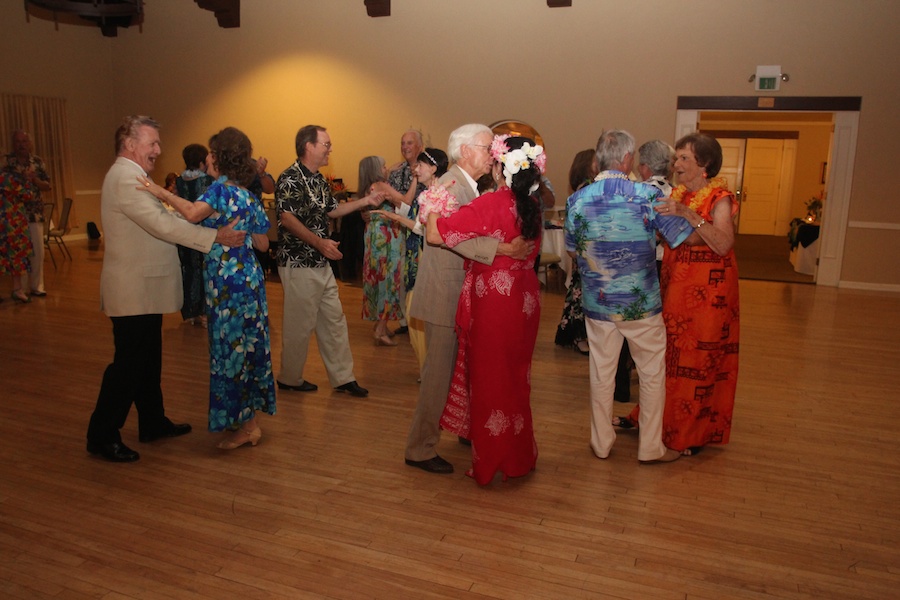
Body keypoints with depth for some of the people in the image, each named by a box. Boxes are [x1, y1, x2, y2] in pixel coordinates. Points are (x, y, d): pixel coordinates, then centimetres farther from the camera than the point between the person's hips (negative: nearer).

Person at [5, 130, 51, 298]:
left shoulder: (37, 162, 8)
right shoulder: (6, 161, 0)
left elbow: (47, 187, 7)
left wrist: (34, 179, -10)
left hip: (36, 214, 2)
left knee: (38, 252, 3)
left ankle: (37, 286, 15)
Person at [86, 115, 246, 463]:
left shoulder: (132, 177, 18)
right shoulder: (125, 178, -18)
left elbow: (160, 221, 16)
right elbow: (162, 224, -25)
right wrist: (216, 237, -25)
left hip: (144, 289, 11)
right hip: (134, 291, -11)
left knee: (148, 360, 17)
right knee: (128, 364, -3)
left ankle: (153, 423, 29)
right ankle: (102, 436, 9)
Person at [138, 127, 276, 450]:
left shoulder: (221, 188, -12)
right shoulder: (247, 194, 13)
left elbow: (193, 213, -32)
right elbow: (262, 244, 13)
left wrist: (161, 192, -24)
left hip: (229, 283, -9)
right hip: (248, 277, 9)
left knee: (232, 349, 0)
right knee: (246, 347, 14)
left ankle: (245, 426, 9)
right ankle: (248, 419, 25)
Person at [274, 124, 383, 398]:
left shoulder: (319, 179, 13)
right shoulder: (291, 178, -15)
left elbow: (331, 209, 22)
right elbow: (287, 218, -23)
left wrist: (366, 201, 16)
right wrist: (319, 242, -29)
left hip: (321, 263, 9)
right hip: (298, 264, -9)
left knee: (334, 320, 11)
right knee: (300, 324, 2)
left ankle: (343, 377, 20)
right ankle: (289, 378, 20)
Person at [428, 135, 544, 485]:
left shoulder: (489, 206, -21)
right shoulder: (533, 206, 0)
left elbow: (435, 235, -21)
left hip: (493, 304, -7)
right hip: (525, 301, 7)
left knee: (490, 380, 8)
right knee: (516, 378, 20)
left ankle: (491, 464, 22)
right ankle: (519, 458, 35)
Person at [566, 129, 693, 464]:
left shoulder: (578, 200, -6)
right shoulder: (648, 196, -14)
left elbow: (573, 251, 5)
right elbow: (685, 238, -7)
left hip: (598, 303, 3)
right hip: (642, 303, -2)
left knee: (601, 374, 15)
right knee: (652, 374, 14)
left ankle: (602, 443, 26)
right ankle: (650, 447, 23)